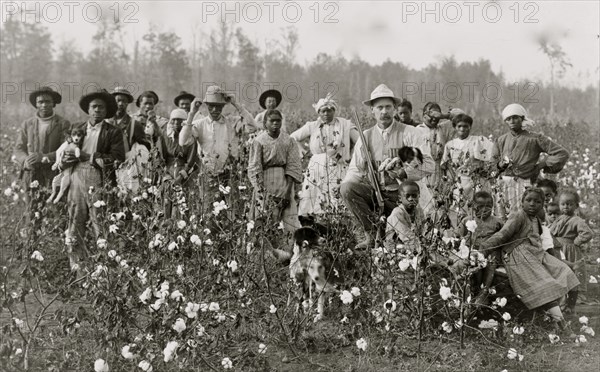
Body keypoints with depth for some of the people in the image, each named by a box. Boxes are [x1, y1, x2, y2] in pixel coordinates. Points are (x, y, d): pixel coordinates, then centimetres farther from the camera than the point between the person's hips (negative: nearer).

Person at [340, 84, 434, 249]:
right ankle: (371, 234, -14)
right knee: (346, 188, -26)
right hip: (374, 192, 3)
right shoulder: (366, 136, 8)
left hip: (402, 194, -3)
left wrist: (402, 172, -26)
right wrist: (349, 184, -19)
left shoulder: (409, 133, -2)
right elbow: (355, 169, 4)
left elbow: (428, 164, -11)